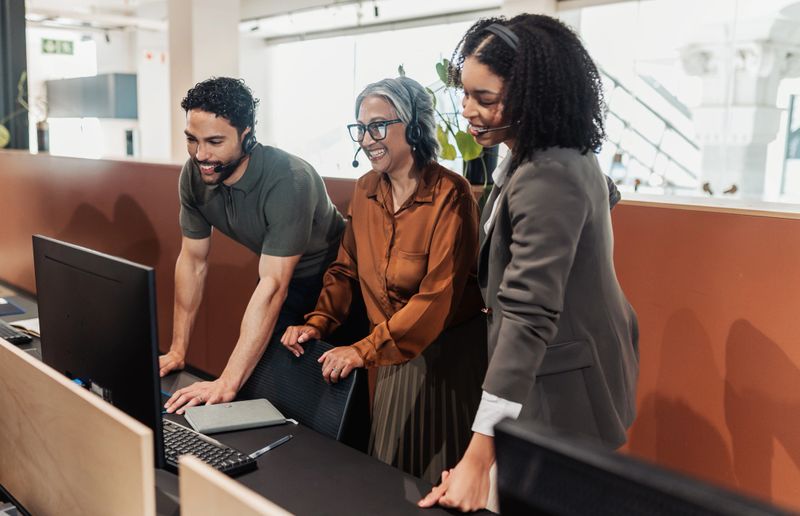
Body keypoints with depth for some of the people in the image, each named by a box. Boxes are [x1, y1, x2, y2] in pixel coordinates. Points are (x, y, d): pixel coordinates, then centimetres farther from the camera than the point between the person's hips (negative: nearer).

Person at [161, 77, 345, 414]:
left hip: (327, 277, -5)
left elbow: (273, 286, -38)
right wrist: (177, 351, -7)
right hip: (275, 272, 6)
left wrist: (227, 384, -40)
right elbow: (193, 261, -5)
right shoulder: (194, 175, -15)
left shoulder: (289, 180, -34)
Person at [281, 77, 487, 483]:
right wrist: (318, 323, -6)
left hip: (446, 354, -6)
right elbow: (346, 267, 9)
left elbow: (437, 296, -23)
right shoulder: (365, 190, 3)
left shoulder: (450, 195, -19)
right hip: (393, 356, 6)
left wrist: (366, 350, -24)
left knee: (437, 488, 7)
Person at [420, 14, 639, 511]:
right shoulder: (565, 154, 3)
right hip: (579, 358, 11)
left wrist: (478, 455, -38)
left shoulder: (546, 180, -29)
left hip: (560, 381, -10)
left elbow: (530, 315, -35)